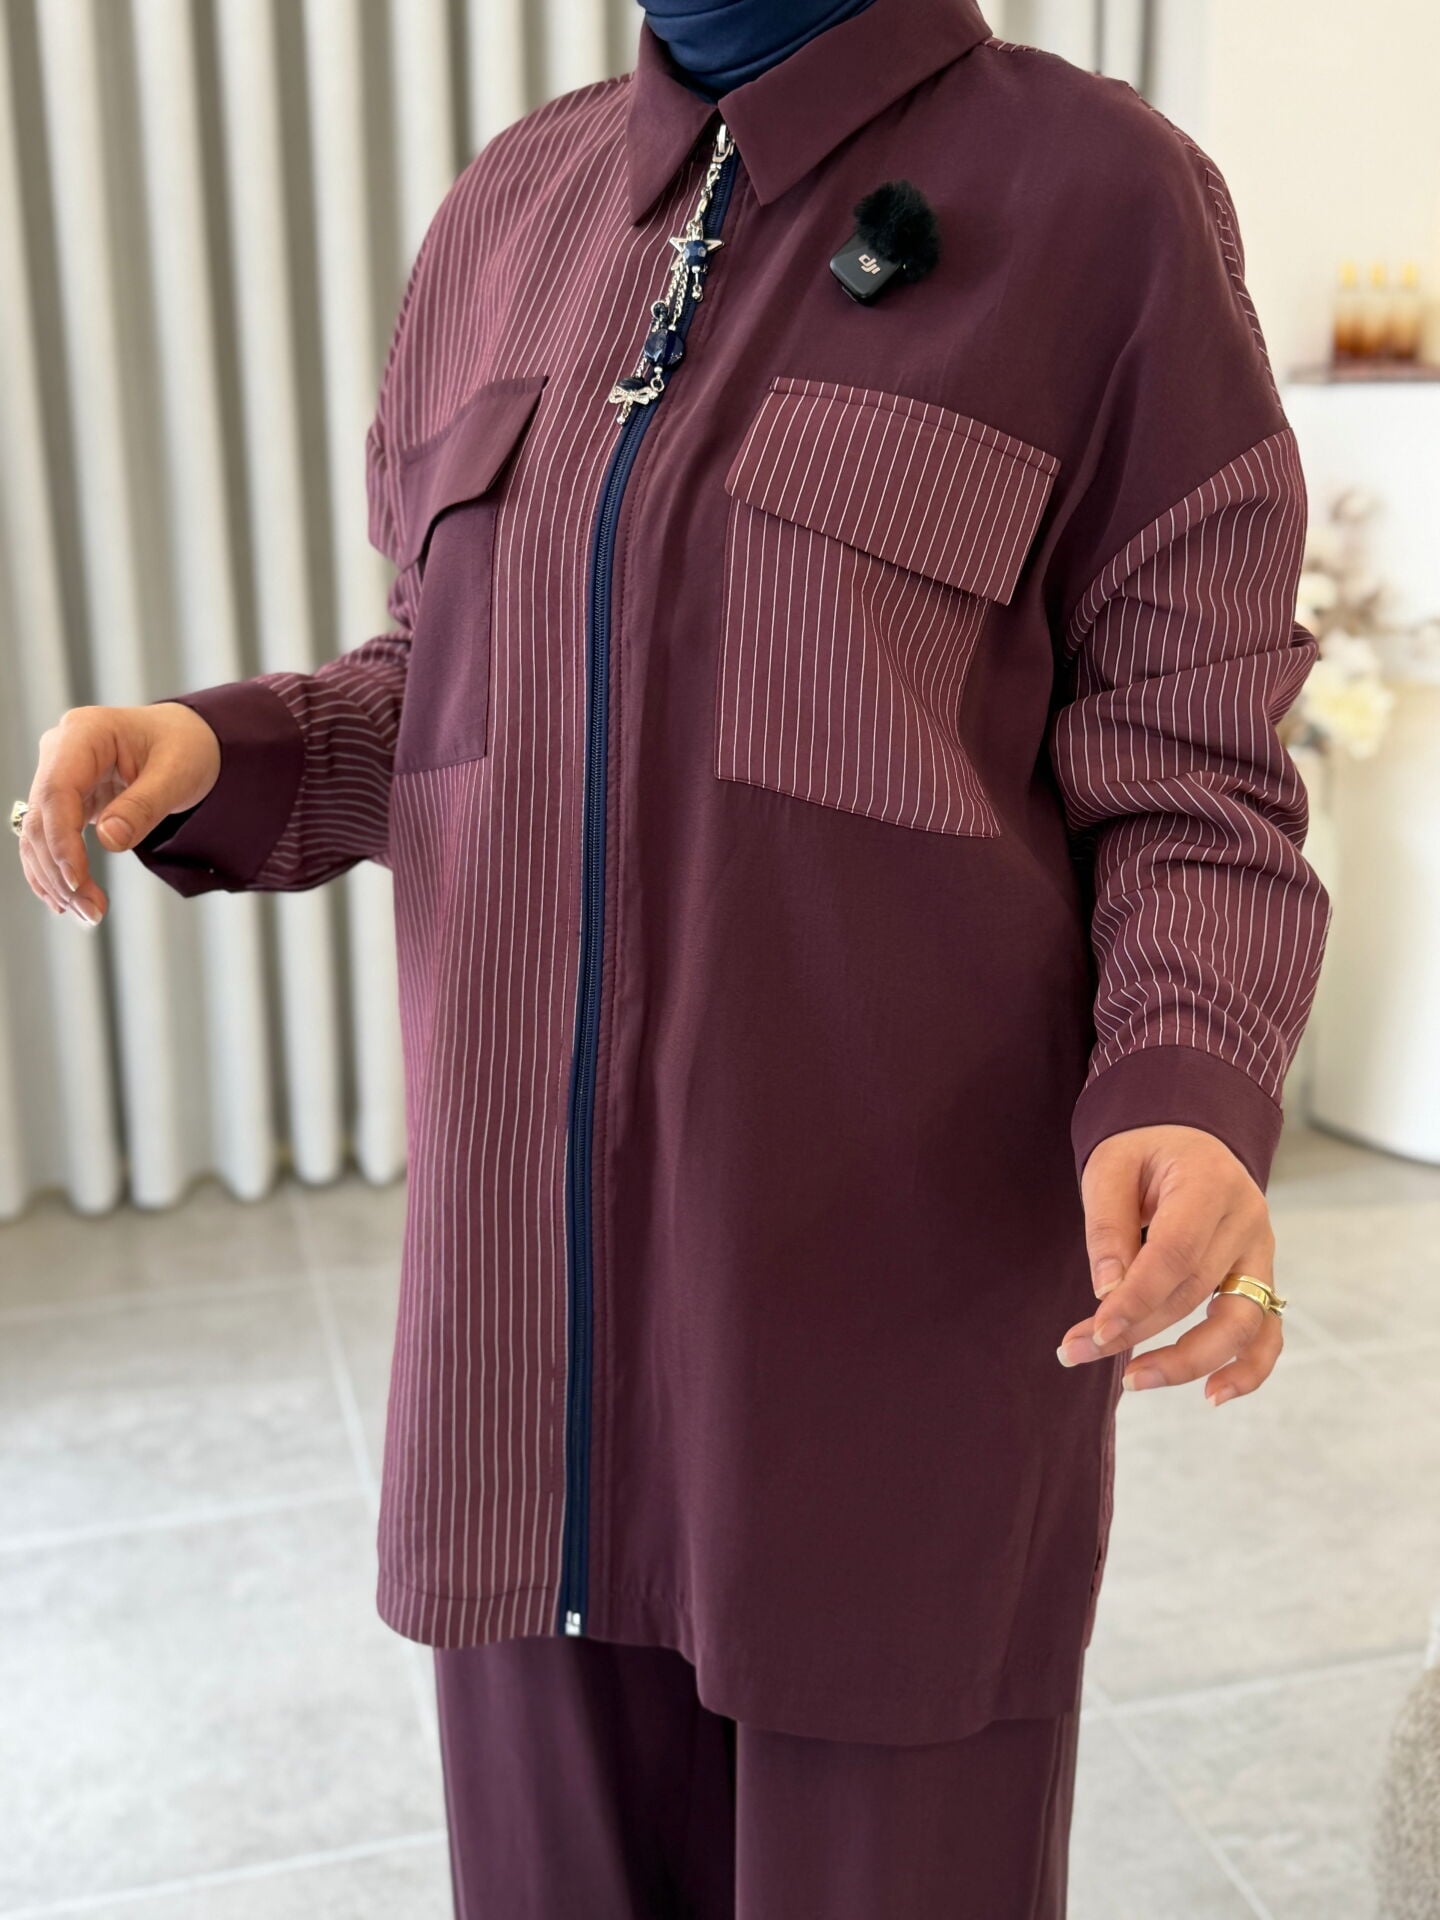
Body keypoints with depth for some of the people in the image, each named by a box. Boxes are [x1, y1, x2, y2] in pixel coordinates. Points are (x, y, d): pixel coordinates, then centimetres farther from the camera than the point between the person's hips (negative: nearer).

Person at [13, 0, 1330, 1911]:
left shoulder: (1105, 197, -5)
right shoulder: (507, 209, 10)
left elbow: (1185, 770, -5)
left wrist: (1189, 1092, -23)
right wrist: (219, 753, -2)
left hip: (900, 1336, -4)